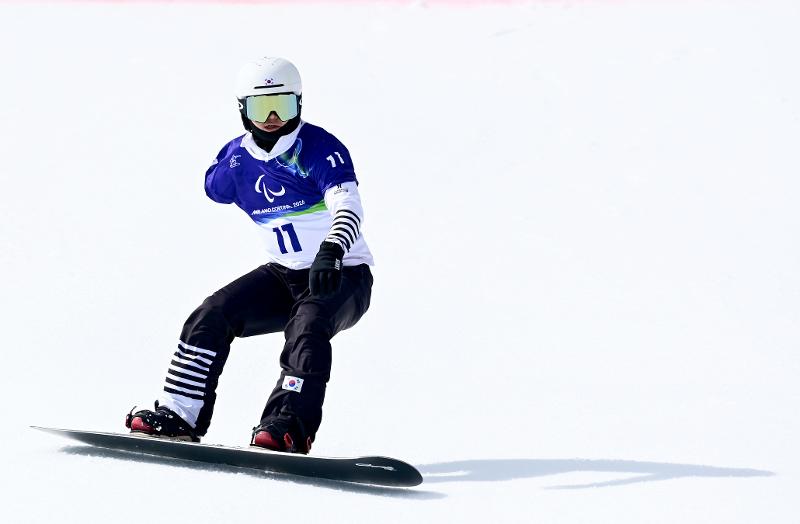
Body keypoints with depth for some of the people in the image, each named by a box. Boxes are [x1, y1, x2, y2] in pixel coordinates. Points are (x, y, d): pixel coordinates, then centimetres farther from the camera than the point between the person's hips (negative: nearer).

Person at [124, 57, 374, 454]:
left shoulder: (319, 148, -18)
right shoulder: (237, 157, -1)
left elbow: (348, 207, -33)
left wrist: (331, 251, -49)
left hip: (344, 276, -6)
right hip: (283, 276, 6)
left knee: (306, 329, -34)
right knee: (214, 315, -12)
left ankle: (289, 426, -42)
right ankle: (180, 414, -10)